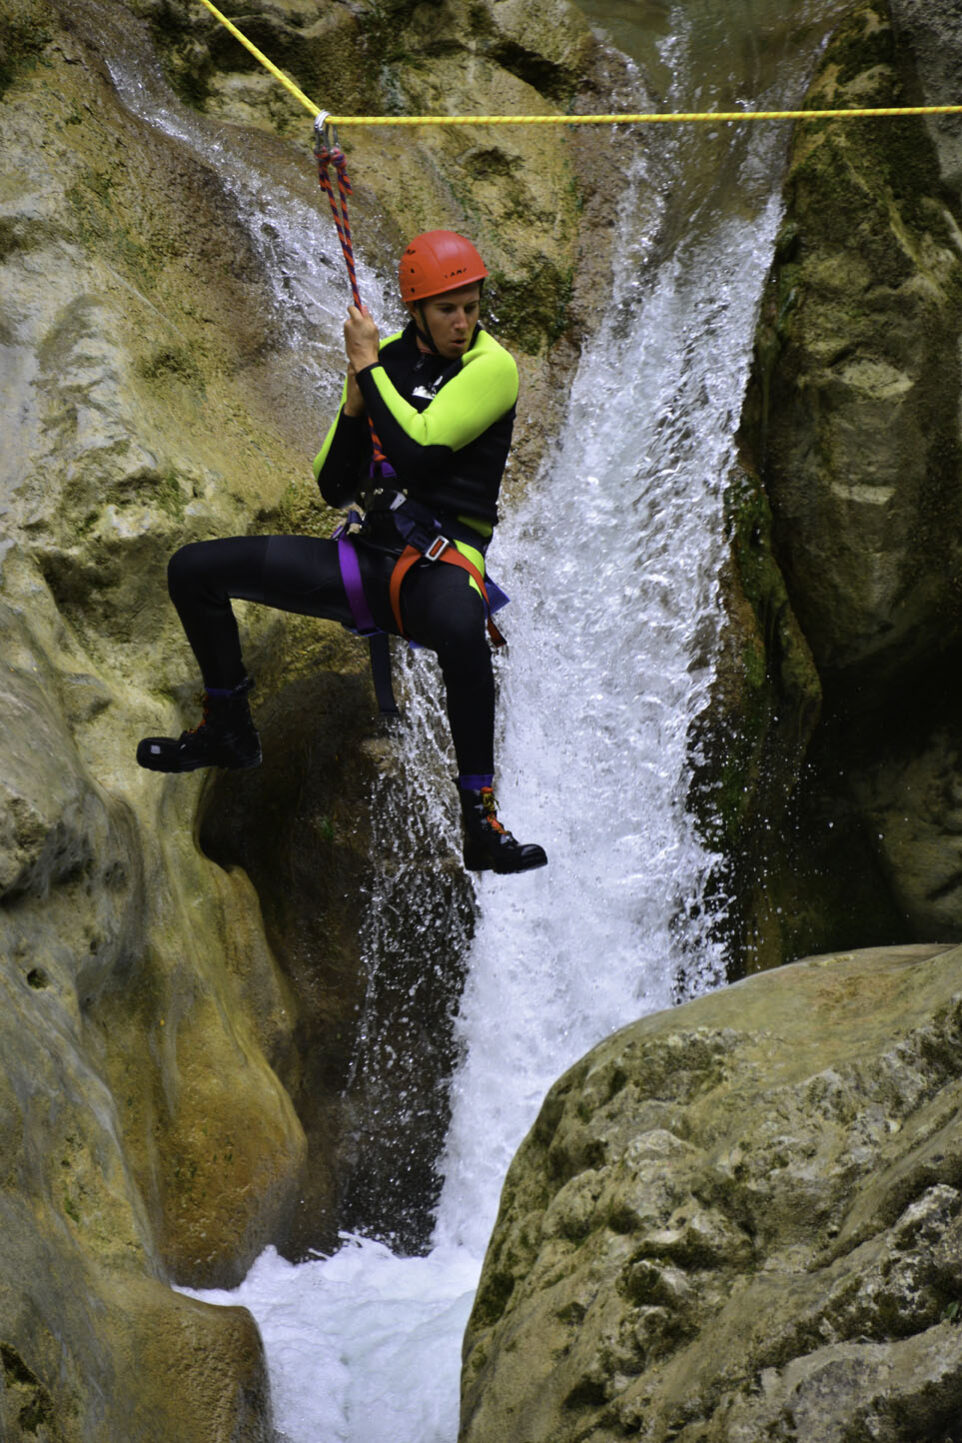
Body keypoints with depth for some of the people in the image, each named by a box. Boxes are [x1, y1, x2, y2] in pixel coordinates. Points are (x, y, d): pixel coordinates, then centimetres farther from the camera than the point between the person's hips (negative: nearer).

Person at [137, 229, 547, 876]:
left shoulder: (491, 368, -7)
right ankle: (230, 729, 19)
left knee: (460, 627, -45)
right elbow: (334, 488, 9)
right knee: (194, 568, 1)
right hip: (368, 556, 6)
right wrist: (354, 405, -7)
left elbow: (416, 449, -23)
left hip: (442, 562, -6)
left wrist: (369, 368, -13)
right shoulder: (388, 358, 10)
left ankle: (483, 825, -36)